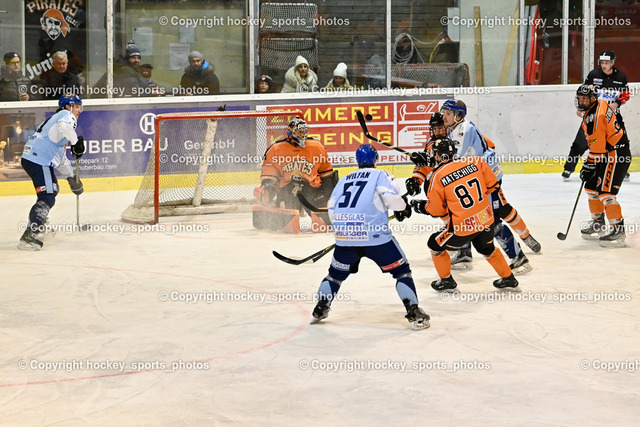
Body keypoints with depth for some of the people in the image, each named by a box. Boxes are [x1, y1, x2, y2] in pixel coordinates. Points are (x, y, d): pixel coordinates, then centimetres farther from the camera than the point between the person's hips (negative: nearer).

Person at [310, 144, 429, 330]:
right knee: (402, 271, 6)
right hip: (375, 235, -4)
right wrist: (403, 206, 11)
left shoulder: (344, 180, 22)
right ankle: (414, 313, -3)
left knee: (336, 273, 26)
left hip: (344, 237, 4)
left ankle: (320, 310, 28)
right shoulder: (381, 175, 8)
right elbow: (391, 198, -9)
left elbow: (332, 210, 18)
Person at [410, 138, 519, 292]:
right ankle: (509, 279, 41)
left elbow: (436, 210, -5)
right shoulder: (474, 162, -2)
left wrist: (421, 206, 15)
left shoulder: (438, 176, -11)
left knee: (435, 245, 20)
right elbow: (493, 185, 5)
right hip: (486, 220, 5)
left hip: (463, 227, -5)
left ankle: (447, 281, 29)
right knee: (487, 249, 32)